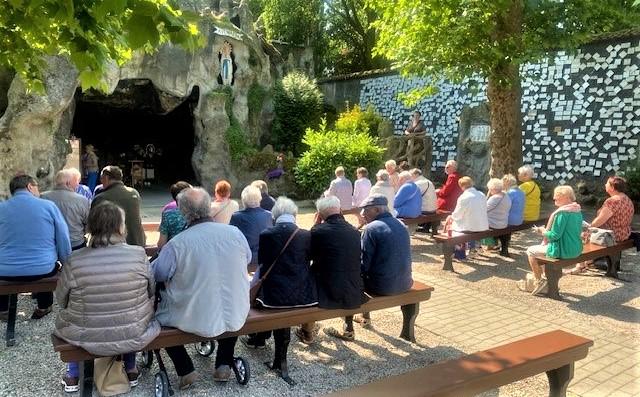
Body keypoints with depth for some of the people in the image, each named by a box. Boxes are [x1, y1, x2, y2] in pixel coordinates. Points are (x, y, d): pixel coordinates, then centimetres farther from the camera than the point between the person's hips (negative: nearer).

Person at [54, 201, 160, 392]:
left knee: (67, 314, 32)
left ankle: (73, 375, 40)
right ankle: (130, 370, 39)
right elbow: (151, 291, -3)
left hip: (86, 339, 0)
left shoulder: (74, 261, -17)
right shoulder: (139, 255, -17)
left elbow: (61, 300, -3)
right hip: (134, 337, 0)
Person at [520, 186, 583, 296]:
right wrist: (546, 230, 12)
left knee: (531, 251, 7)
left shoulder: (562, 212, -22)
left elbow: (555, 235, -21)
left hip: (564, 251, -9)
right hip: (576, 249, 9)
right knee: (541, 247, 28)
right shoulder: (577, 210, 6)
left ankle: (539, 281, 16)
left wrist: (542, 231, -3)